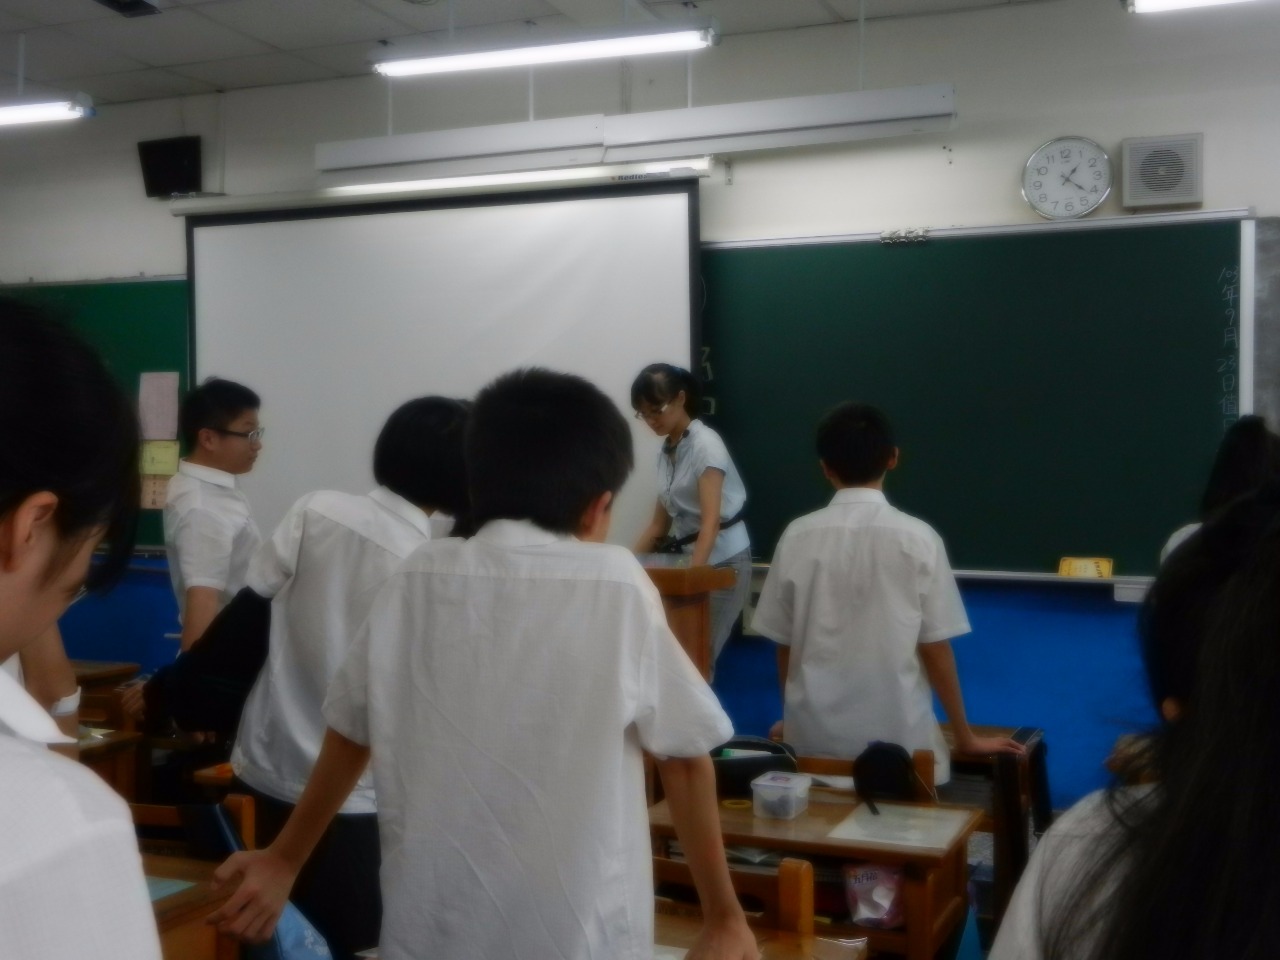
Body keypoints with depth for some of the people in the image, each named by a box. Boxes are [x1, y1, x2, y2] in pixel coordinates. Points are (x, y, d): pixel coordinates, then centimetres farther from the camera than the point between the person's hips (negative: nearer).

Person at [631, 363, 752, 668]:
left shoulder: (705, 443, -14)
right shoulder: (666, 452, 10)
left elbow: (711, 520, -24)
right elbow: (660, 524, 15)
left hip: (723, 560, -7)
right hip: (690, 555, 7)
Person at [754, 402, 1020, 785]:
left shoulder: (798, 537, -3)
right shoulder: (918, 539, -7)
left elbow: (785, 644, 5)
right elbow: (935, 648, -3)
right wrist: (965, 736, 10)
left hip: (814, 735, 2)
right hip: (897, 734, -2)